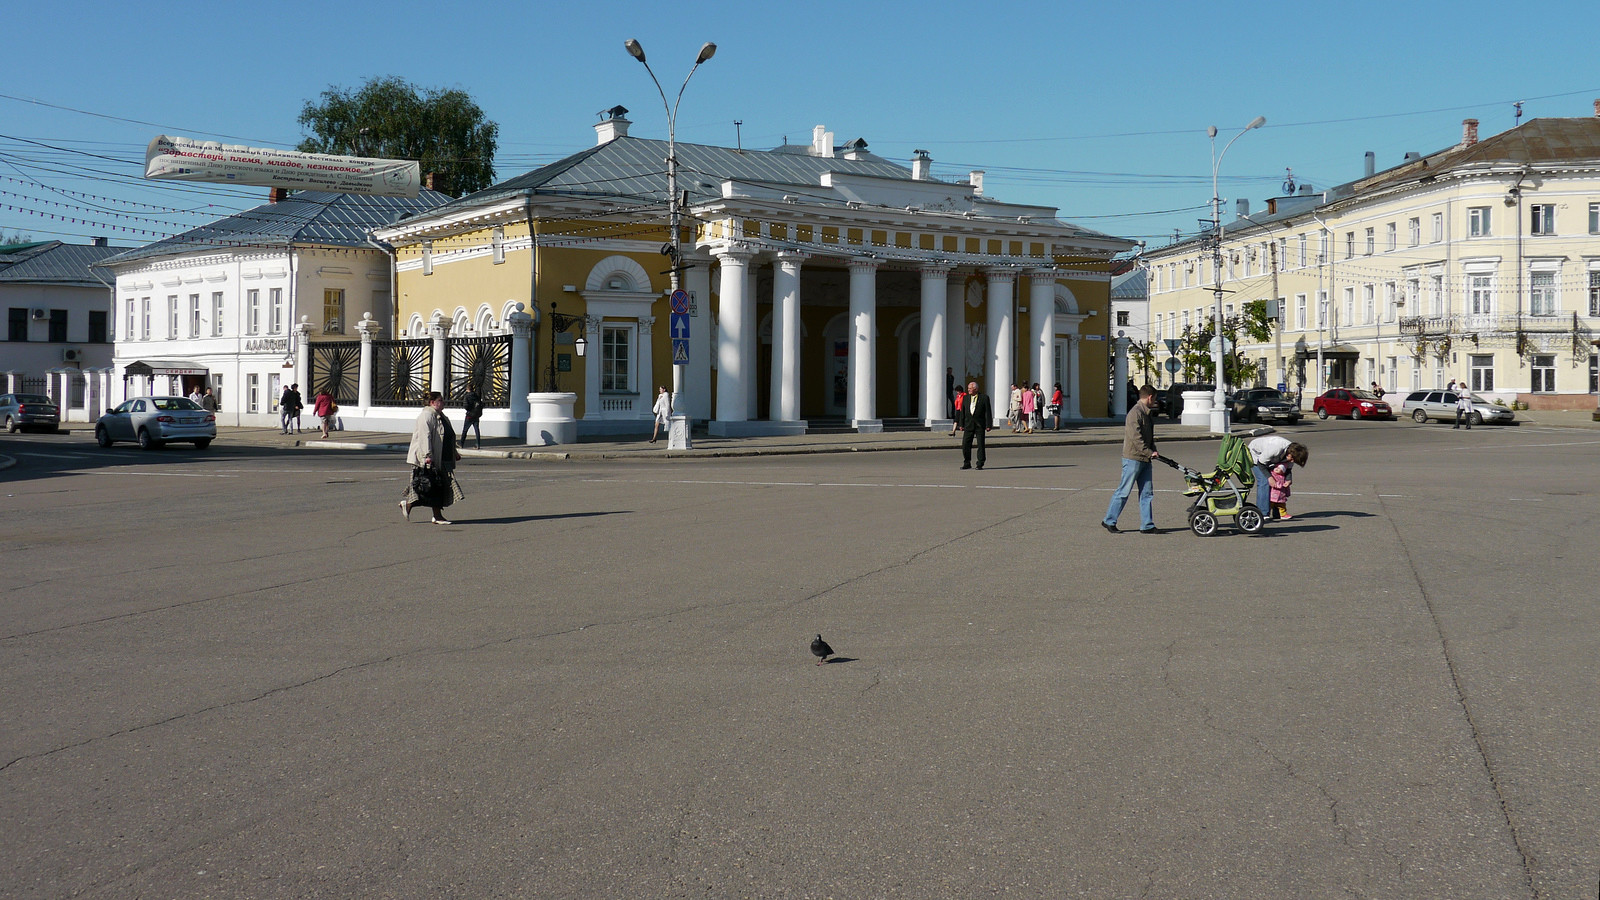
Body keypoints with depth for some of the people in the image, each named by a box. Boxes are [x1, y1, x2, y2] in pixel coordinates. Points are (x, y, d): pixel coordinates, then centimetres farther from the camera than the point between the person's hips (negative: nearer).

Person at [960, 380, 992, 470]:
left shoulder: (984, 398, -3)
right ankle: (967, 463, 12)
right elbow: (963, 412, 12)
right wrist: (961, 424, 7)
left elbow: (988, 412, -3)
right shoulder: (966, 398, 9)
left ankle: (980, 464, 7)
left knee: (981, 445, -1)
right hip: (968, 425, 3)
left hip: (980, 425, -3)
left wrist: (988, 425, -8)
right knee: (965, 444, -1)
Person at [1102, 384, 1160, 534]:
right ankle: (1109, 520, 8)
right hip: (1133, 458, -9)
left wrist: (1154, 451, 7)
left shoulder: (1147, 414, 17)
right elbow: (1136, 437, -22)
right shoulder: (1135, 413, -15)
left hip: (1144, 459, 9)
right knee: (1123, 491, -2)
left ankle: (1147, 525, 9)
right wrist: (1149, 452, -21)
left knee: (1147, 493, 6)